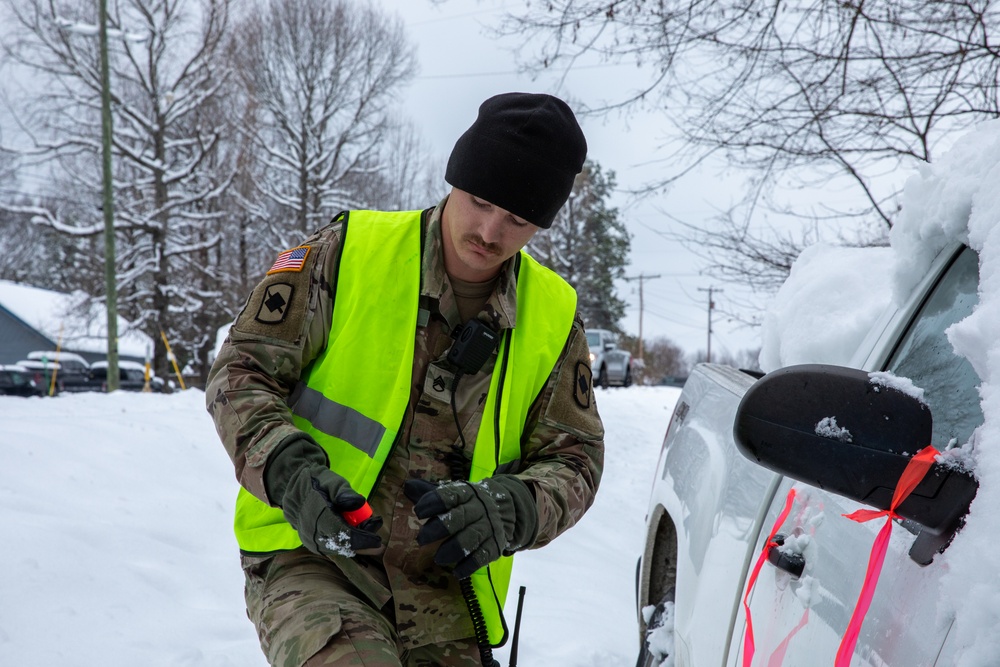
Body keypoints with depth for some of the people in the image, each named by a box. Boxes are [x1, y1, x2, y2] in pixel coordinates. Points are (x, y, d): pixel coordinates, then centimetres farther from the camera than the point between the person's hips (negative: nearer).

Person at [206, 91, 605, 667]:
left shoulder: (554, 318, 3)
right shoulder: (349, 253, -6)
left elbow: (575, 458, 6)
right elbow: (241, 371, -3)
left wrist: (510, 510, -17)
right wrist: (289, 473, -22)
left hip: (442, 596, 4)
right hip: (309, 559, -4)